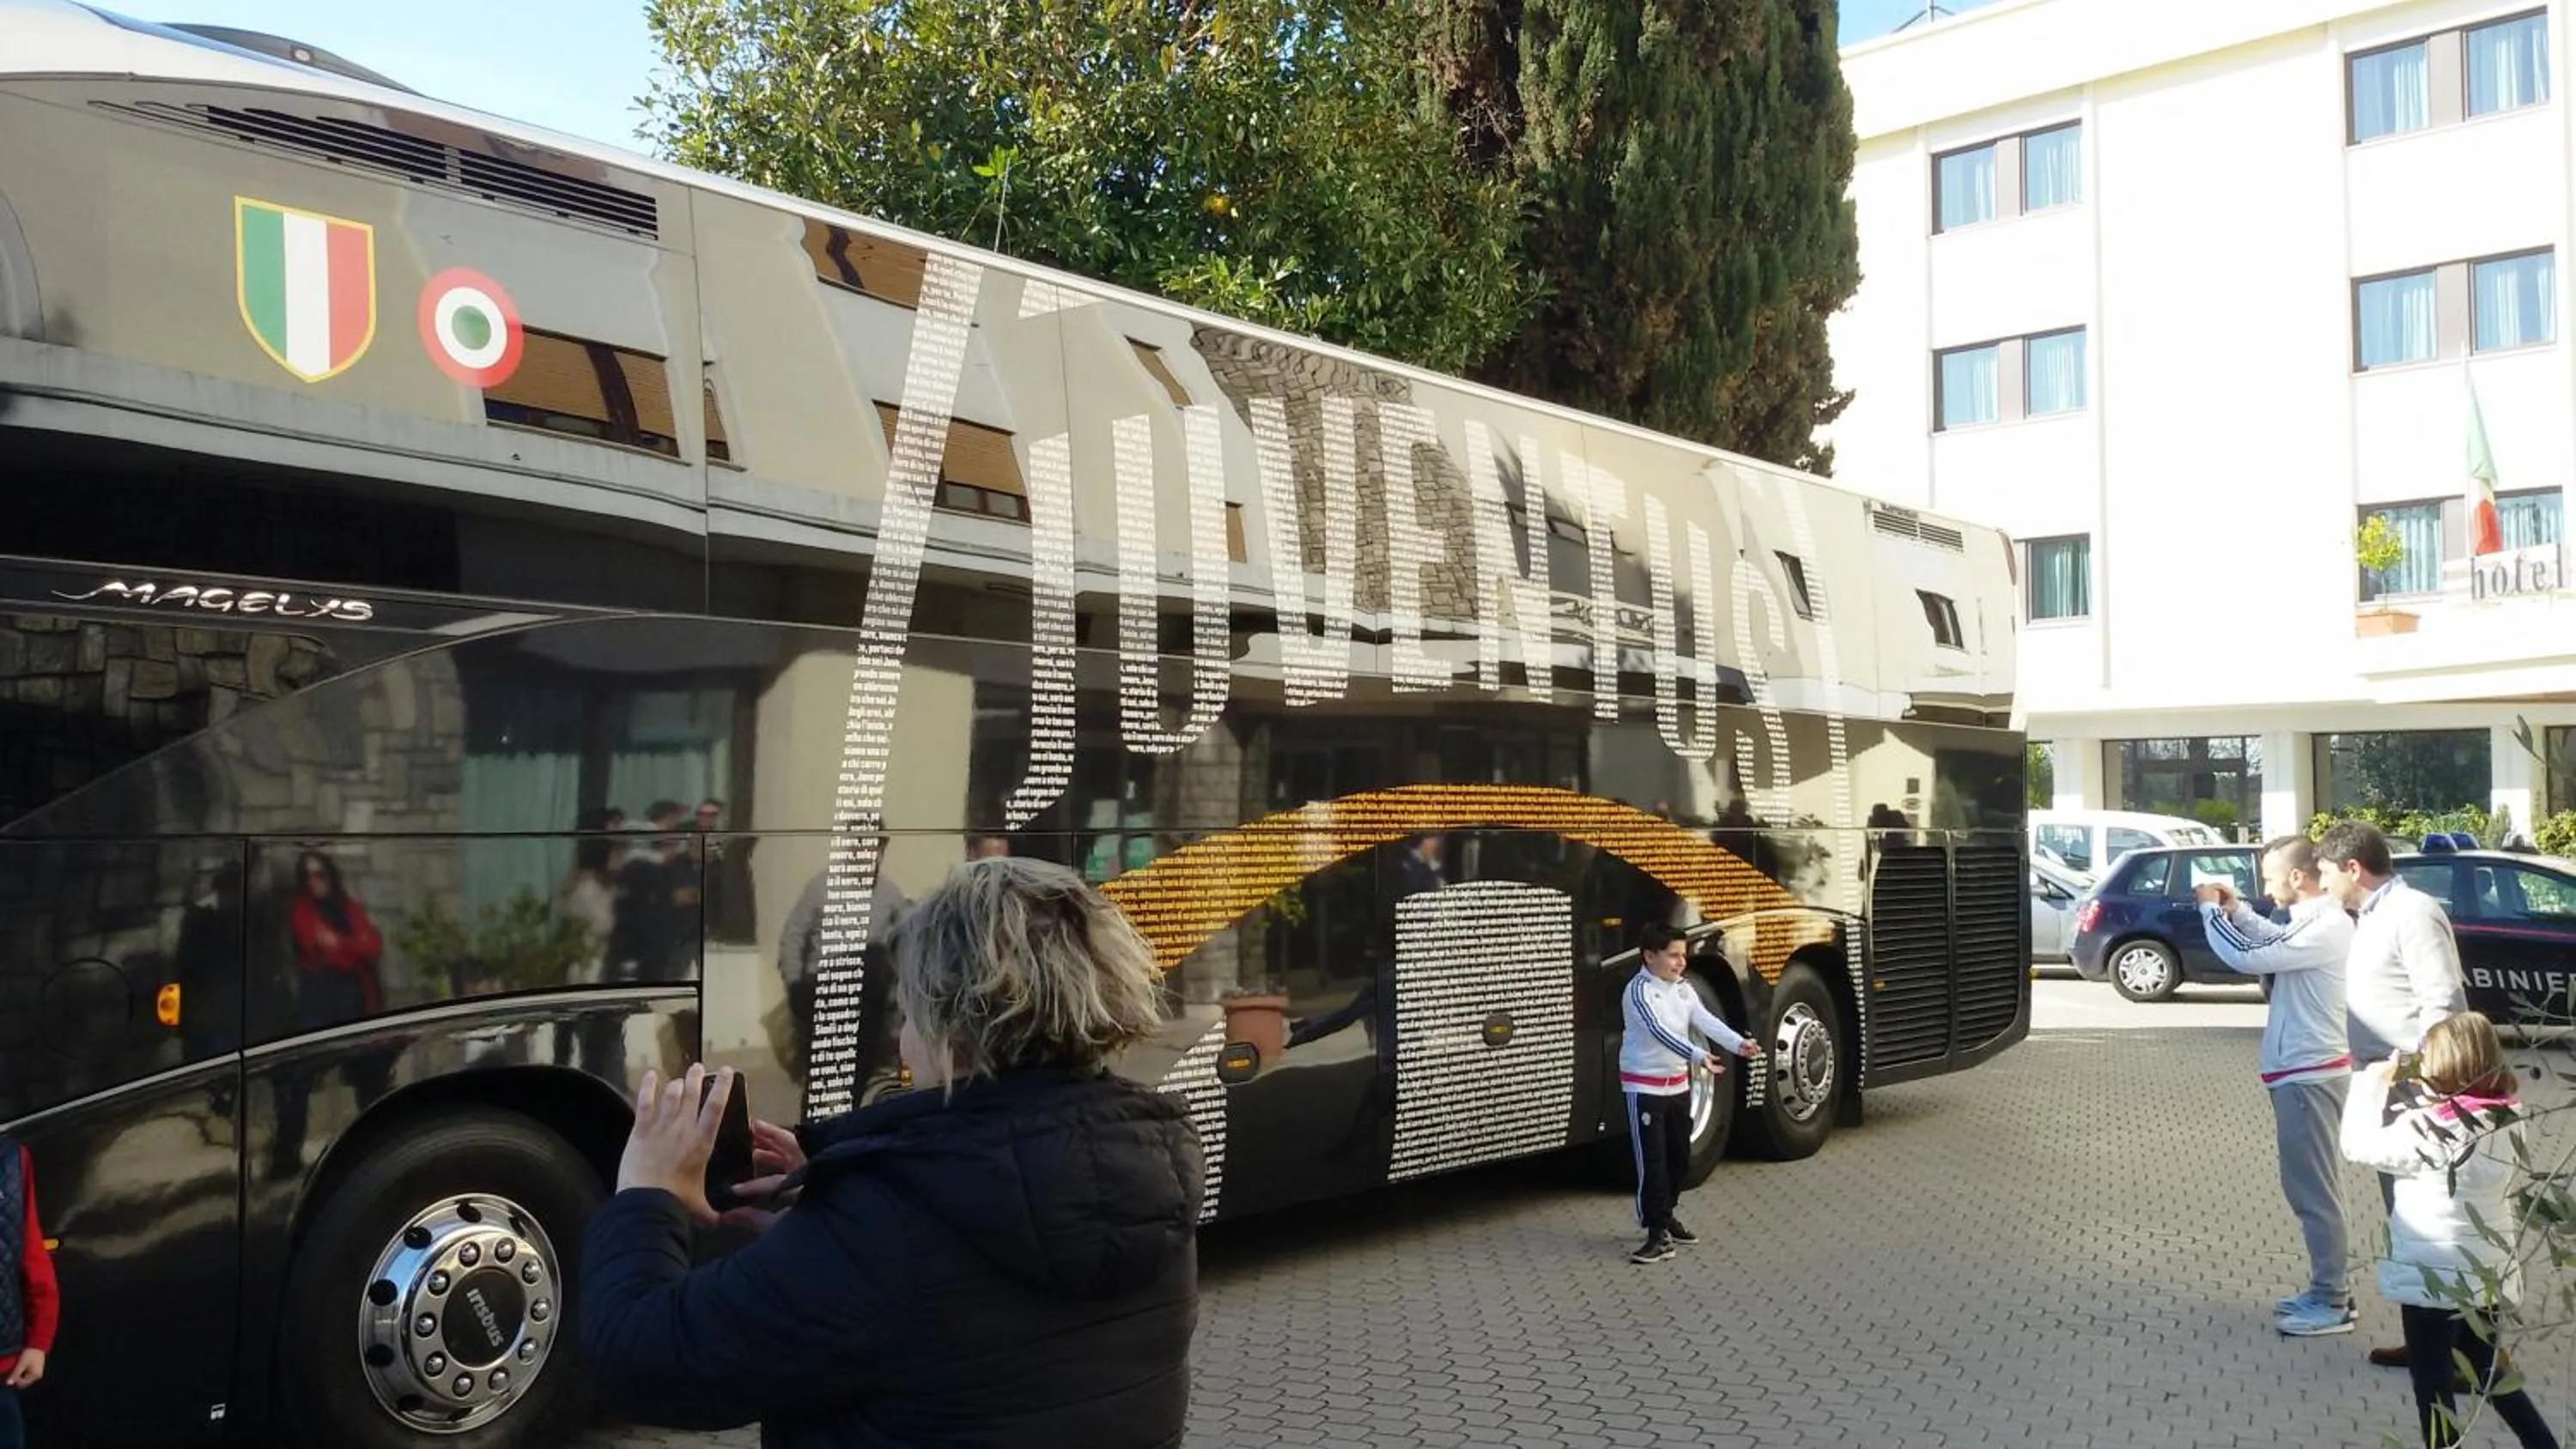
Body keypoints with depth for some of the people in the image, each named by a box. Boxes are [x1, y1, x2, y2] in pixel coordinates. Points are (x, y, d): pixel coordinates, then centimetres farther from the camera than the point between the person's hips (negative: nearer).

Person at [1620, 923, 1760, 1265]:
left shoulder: (1684, 989, 4)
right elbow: (1660, 1032, -32)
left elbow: (1706, 1021, -10)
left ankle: (1666, 1216, 33)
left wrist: (1738, 1044, -27)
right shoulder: (1639, 992, -19)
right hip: (1645, 1087, -8)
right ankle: (1657, 1234, -4)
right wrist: (1699, 1056, -45)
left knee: (1680, 1157, 16)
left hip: (1678, 1085, 8)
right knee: (1652, 1161, -8)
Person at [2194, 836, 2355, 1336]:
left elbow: (2248, 958, -24)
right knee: (2308, 1186, 17)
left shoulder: (2325, 927, -22)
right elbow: (2276, 943, 27)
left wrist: (2212, 910, -9)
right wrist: (2235, 910, 11)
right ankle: (2329, 1289, 25)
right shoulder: (2318, 918, 9)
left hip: (2309, 1075, -10)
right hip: (2303, 1070, 10)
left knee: (2314, 1190, -3)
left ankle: (2333, 1304, 4)